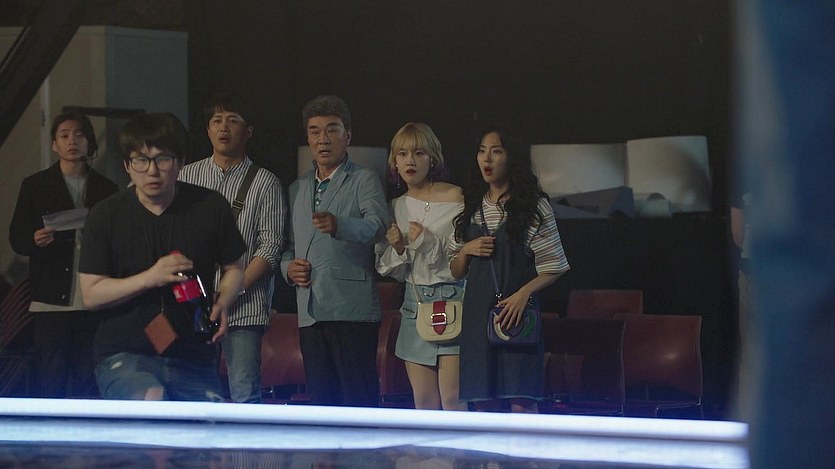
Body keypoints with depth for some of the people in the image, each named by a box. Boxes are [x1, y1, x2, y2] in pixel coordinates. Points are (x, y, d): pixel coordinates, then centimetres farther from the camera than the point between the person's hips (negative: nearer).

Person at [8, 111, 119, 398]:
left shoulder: (106, 189, 12)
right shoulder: (35, 186, 9)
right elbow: (17, 238, 6)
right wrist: (35, 240, -15)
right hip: (52, 297, -1)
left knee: (87, 377, 2)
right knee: (51, 374, -2)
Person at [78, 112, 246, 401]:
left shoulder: (211, 207, 2)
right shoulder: (106, 216, -2)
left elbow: (233, 269, 14)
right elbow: (91, 294, -3)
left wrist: (222, 304, -8)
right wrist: (150, 277, -17)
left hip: (193, 357, 3)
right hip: (123, 355, -3)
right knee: (151, 399, -33)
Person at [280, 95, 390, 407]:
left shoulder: (364, 181, 1)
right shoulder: (297, 189, 21)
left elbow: (377, 225, -17)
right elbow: (287, 246, 27)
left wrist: (339, 225, -37)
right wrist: (288, 267, 3)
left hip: (352, 310, -6)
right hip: (310, 314, 6)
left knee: (360, 401, -8)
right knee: (321, 401, 8)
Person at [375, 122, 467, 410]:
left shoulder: (455, 198, -4)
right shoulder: (396, 207, 12)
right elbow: (387, 269, 15)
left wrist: (429, 242, -15)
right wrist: (397, 248, -4)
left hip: (450, 302, -5)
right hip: (414, 304, 5)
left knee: (452, 399, -12)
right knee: (424, 402, 5)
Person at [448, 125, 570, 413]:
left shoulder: (534, 206, 0)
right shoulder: (472, 208, 14)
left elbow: (553, 268, -2)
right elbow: (456, 272, 19)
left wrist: (524, 293, -18)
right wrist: (466, 250, -2)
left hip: (515, 310, -4)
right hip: (478, 313, 4)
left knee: (521, 402, -11)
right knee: (483, 404, 2)